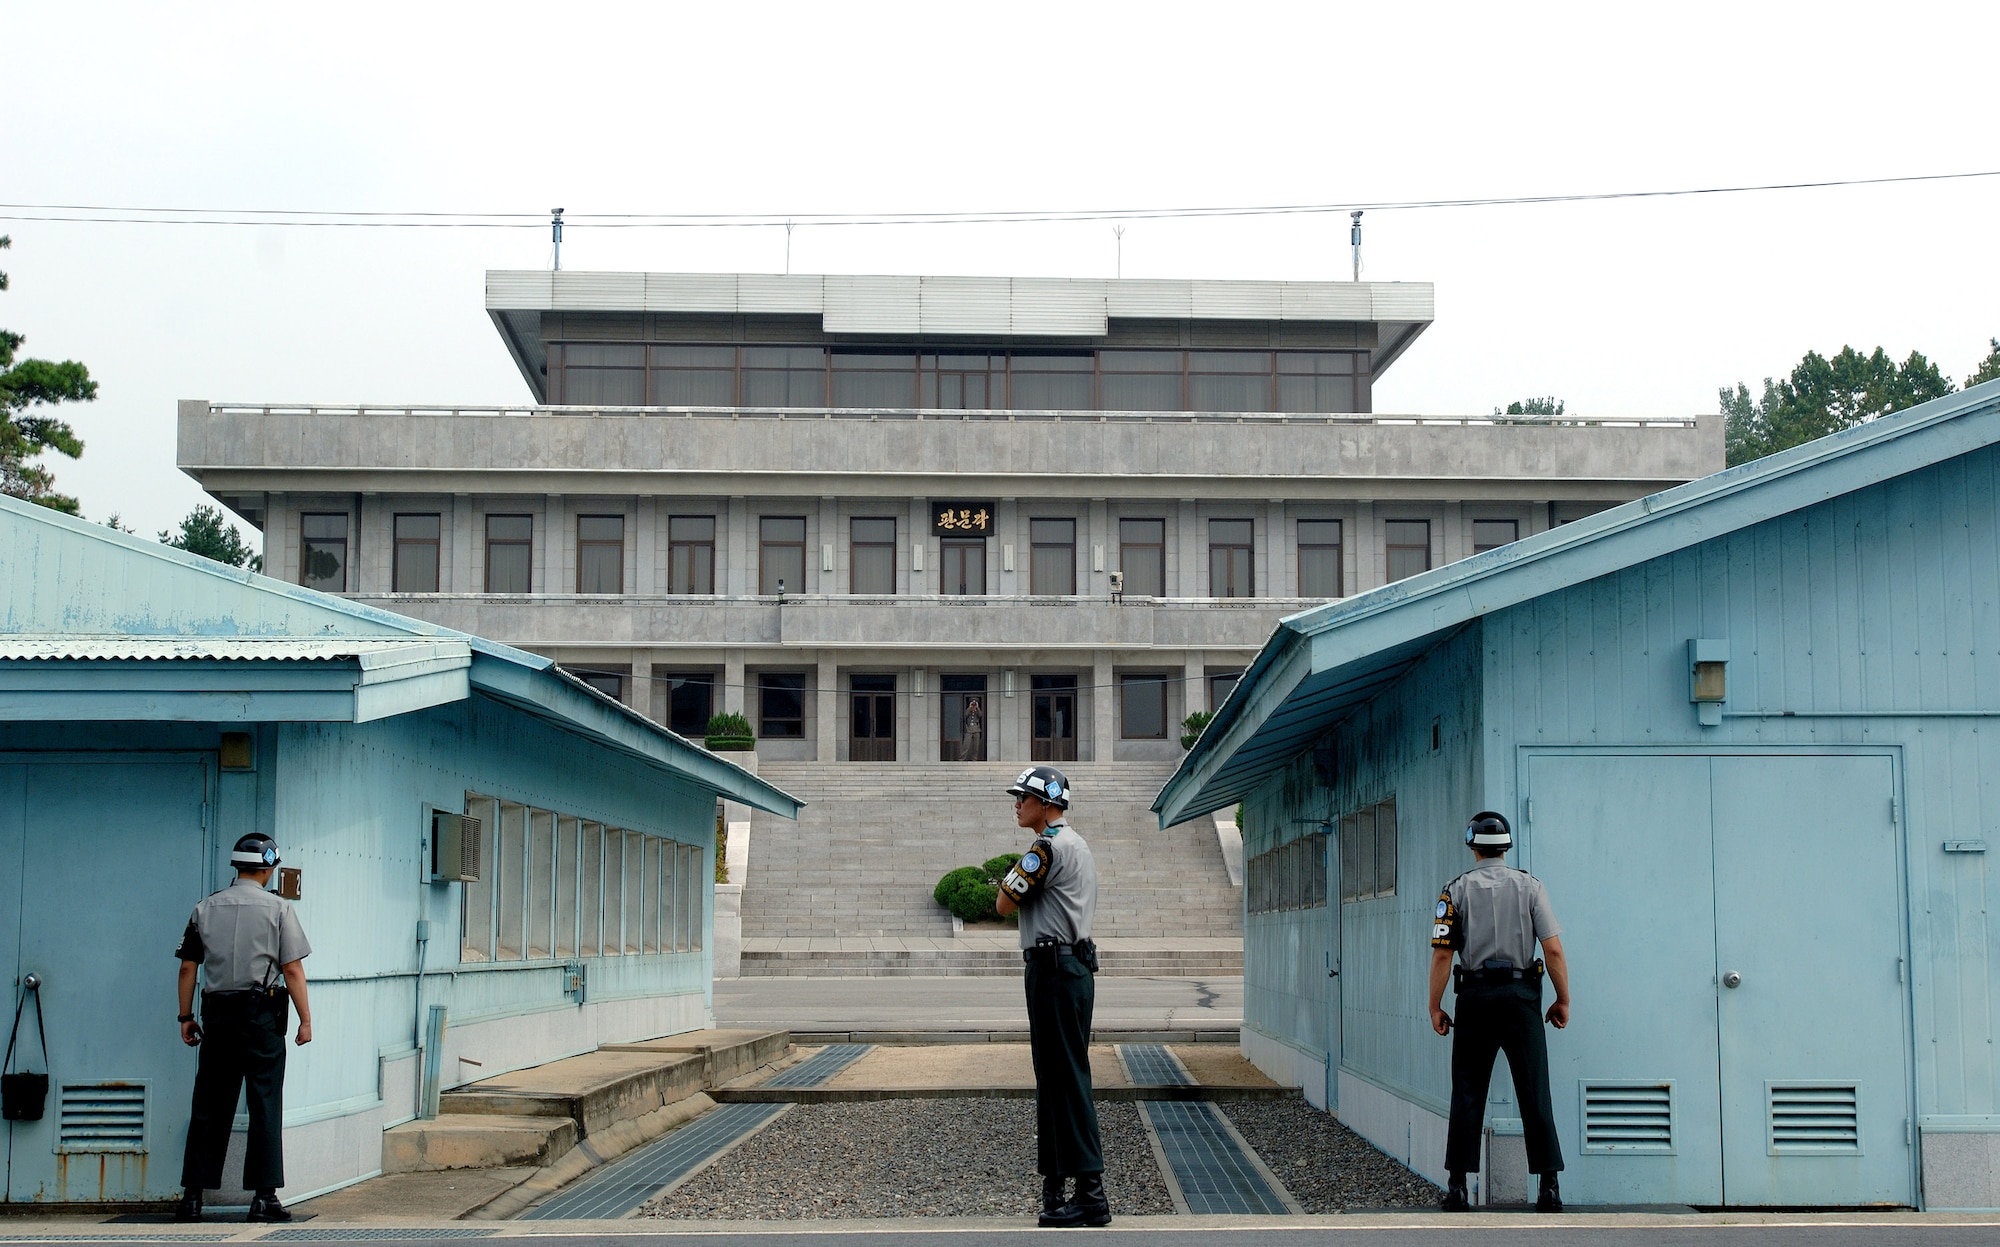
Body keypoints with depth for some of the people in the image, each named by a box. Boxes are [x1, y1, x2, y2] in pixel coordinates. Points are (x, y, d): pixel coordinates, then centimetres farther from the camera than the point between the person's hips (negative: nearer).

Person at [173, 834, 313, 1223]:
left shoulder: (206, 909, 8)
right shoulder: (278, 908, -3)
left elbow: (188, 967, 7)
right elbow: (292, 969, -7)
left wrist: (186, 1017, 15)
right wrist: (305, 1019, -1)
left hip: (217, 1014, 4)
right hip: (262, 1014, -4)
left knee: (208, 1107, 9)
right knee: (265, 1106, 0)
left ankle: (192, 1196, 9)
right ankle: (264, 1197, -2)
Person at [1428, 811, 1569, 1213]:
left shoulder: (1457, 890, 3)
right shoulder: (1530, 886, 2)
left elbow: (1442, 954, -2)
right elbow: (1553, 949, -4)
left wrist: (1435, 1007, 4)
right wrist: (1563, 1001, 5)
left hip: (1475, 994, 0)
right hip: (1521, 997, 0)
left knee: (1467, 1094, 5)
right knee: (1535, 1093, 2)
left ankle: (1458, 1187, 4)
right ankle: (1549, 1187, -1)